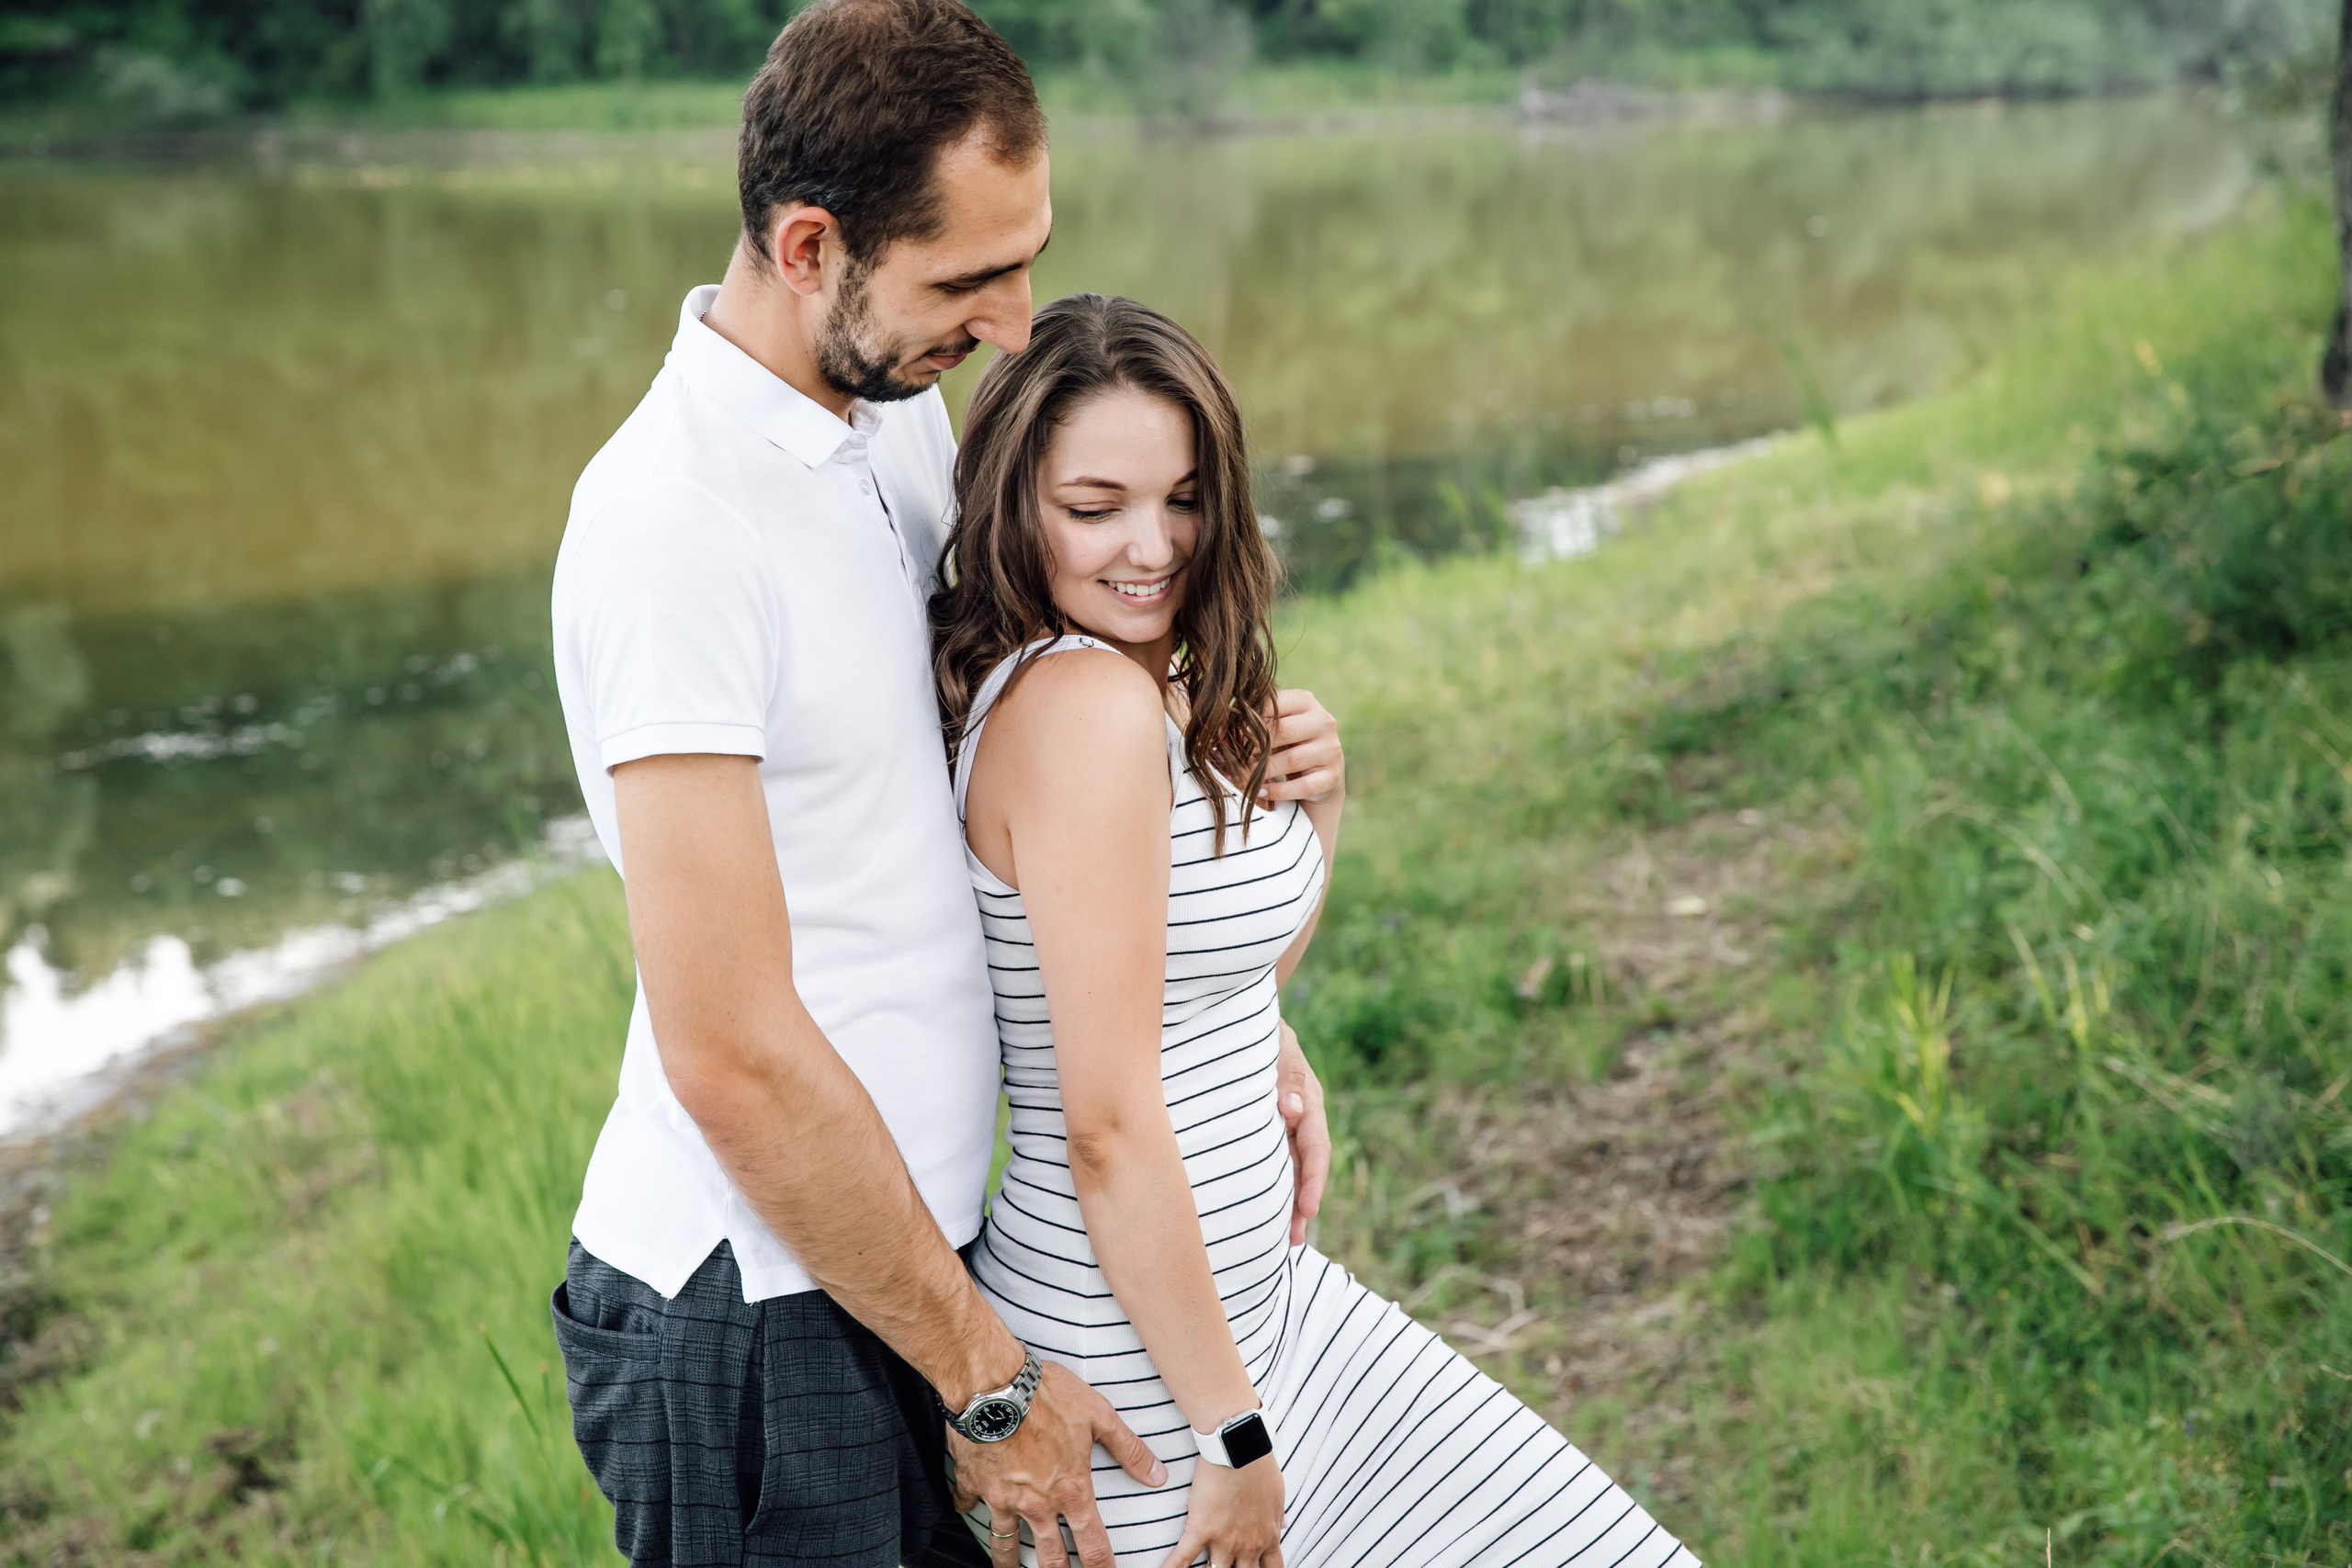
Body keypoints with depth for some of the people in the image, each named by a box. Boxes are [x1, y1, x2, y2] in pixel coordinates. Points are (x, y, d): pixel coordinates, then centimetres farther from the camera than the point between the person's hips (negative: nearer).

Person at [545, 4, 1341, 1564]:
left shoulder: (904, 410, 4)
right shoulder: (673, 525, -22)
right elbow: (732, 1053, -23)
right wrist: (988, 1377, -14)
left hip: (899, 1243, 8)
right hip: (754, 1313, -8)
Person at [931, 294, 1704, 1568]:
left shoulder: (1164, 693, 5)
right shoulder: (1083, 703, -23)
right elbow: (1109, 1125, -23)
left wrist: (1313, 815, -1)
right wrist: (1231, 1434, -17)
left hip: (1254, 1297, 9)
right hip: (1132, 1358, -9)